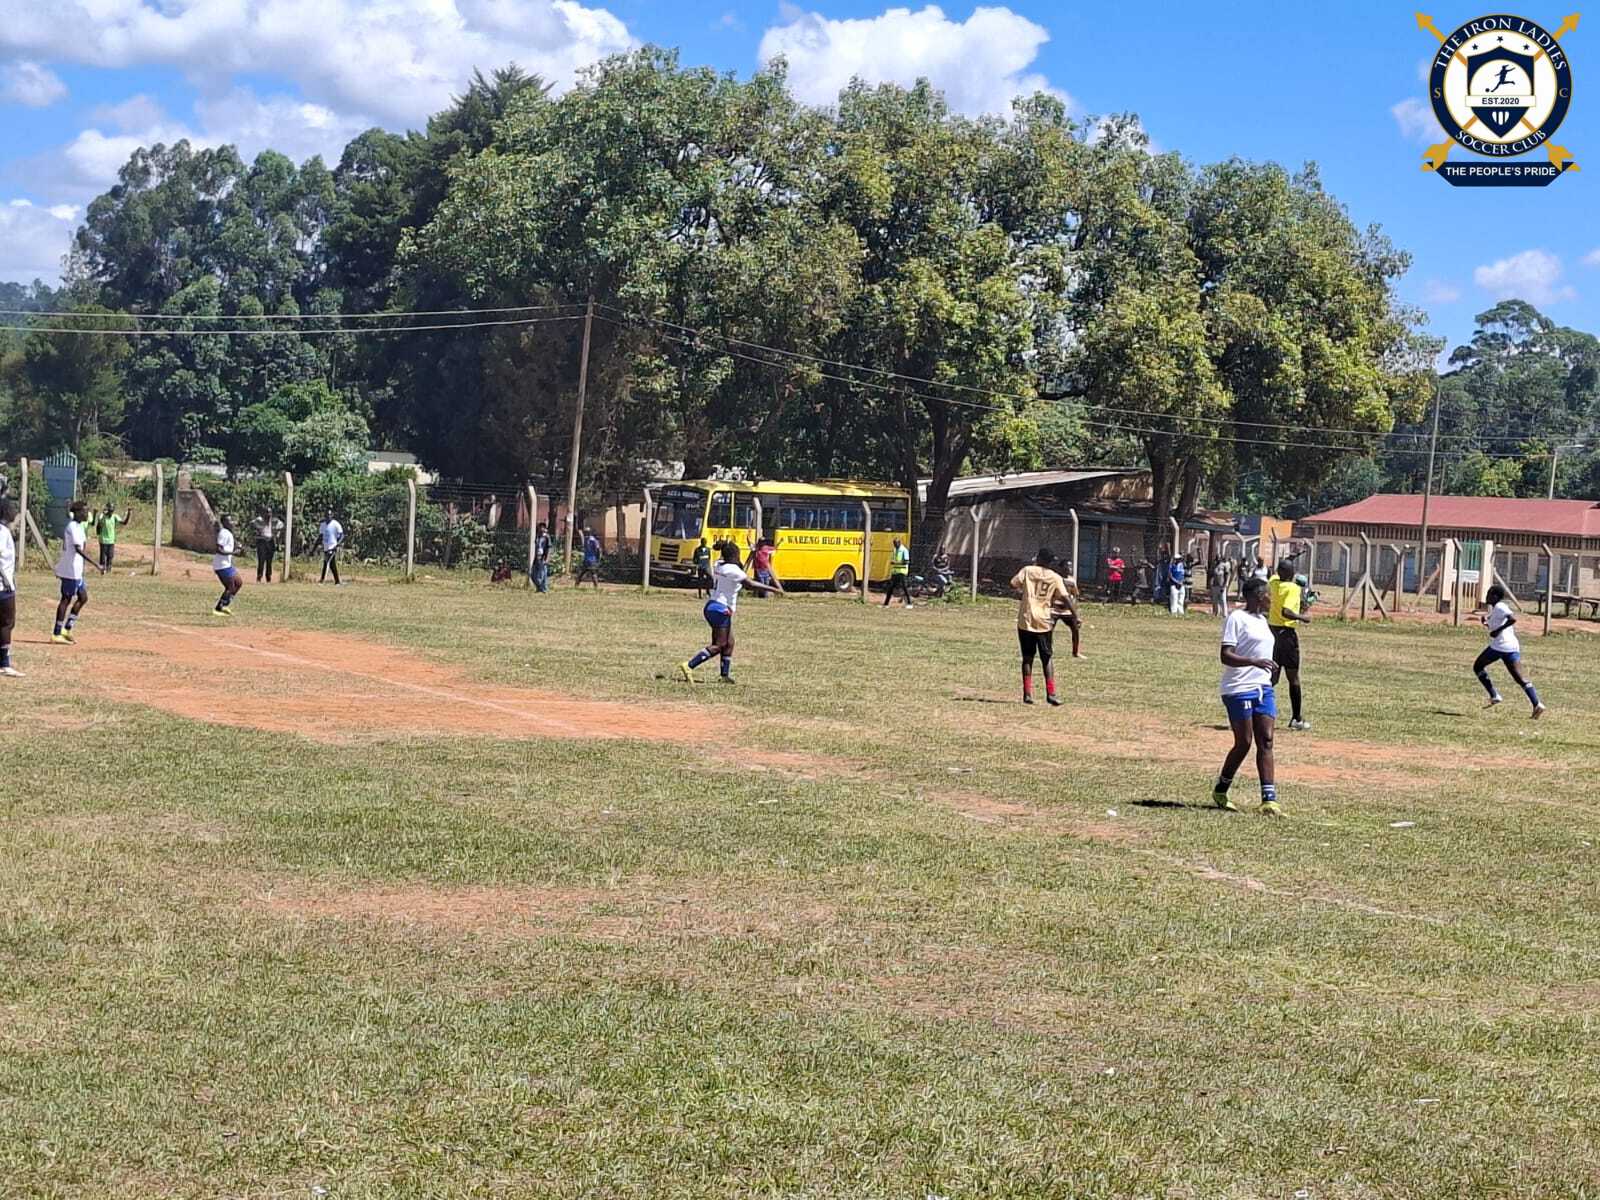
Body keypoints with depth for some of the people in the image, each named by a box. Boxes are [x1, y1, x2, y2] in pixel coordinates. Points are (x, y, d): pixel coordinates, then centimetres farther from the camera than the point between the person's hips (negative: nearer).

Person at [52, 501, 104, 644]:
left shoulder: (78, 526, 14)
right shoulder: (74, 527, -18)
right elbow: (78, 549, -29)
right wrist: (96, 565, -35)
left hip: (76, 570, 10)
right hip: (71, 571, -10)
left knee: (83, 597, 13)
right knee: (67, 599, -4)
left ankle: (66, 629, 15)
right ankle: (57, 634, 2)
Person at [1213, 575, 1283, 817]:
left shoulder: (1262, 620, 17)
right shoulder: (1236, 618, -10)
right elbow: (1226, 656, -18)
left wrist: (1271, 669, 19)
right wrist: (1256, 662, -29)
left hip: (1264, 688, 8)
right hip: (1239, 690, -8)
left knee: (1266, 742, -2)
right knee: (1244, 743, -3)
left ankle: (1269, 800, -5)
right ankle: (1220, 791, 17)